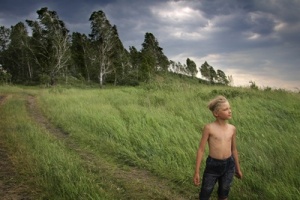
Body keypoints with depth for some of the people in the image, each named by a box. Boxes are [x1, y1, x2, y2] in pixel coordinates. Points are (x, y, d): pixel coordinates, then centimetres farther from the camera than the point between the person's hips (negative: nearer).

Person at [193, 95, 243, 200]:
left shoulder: (232, 129, 1)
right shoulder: (209, 128, -12)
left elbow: (233, 149, 13)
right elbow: (201, 149, -9)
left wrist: (238, 168, 20)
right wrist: (197, 172, -9)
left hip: (229, 165, 4)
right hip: (212, 165, -3)